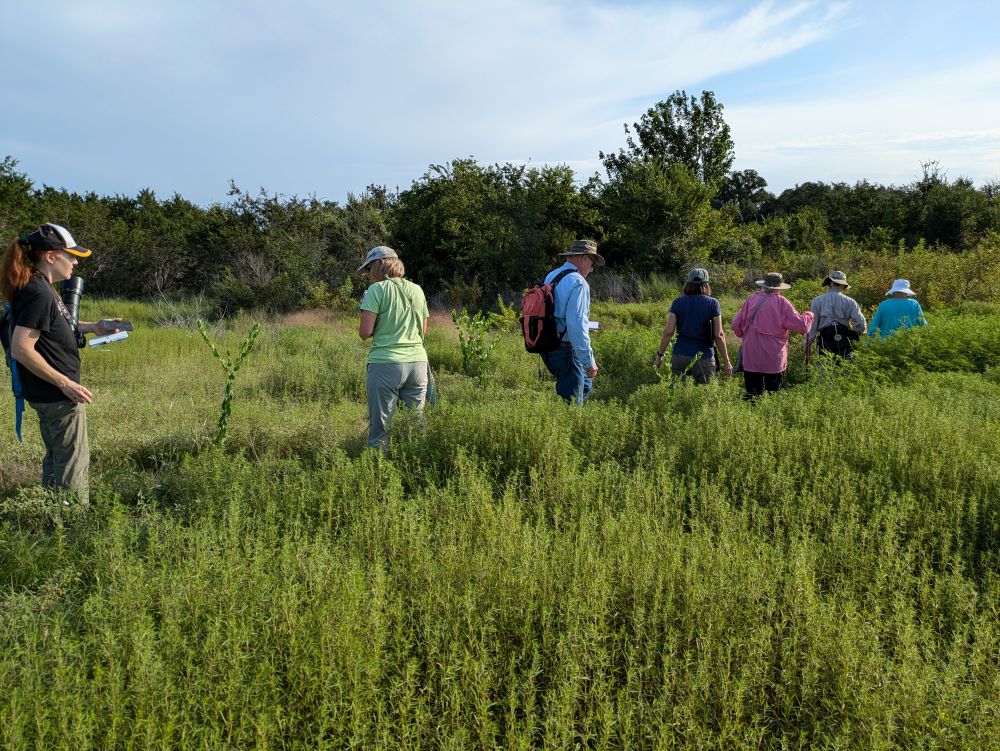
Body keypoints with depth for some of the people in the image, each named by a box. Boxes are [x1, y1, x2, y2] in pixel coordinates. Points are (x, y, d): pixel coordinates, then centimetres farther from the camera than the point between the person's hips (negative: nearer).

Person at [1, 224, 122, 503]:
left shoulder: (39, 287, 7)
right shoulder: (38, 293, -22)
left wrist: (92, 327, 10)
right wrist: (66, 384, -22)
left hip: (50, 394, 10)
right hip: (58, 396, -10)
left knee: (56, 459, 21)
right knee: (73, 464, 0)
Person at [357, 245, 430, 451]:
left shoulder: (377, 289, -5)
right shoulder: (416, 290, 12)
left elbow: (365, 332, -10)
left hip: (386, 364, -5)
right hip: (418, 362, 5)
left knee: (380, 426, 2)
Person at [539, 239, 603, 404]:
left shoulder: (551, 276, 11)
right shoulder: (578, 283, -17)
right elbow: (577, 326, -24)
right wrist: (589, 361, -21)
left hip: (547, 347, 9)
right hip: (565, 351, -9)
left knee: (585, 383, 23)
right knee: (572, 401, 0)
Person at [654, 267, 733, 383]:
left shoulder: (677, 302, 3)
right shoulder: (713, 303, -2)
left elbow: (668, 332, -3)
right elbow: (718, 335, -6)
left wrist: (659, 355, 5)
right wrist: (726, 361, 1)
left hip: (680, 355, 2)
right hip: (704, 357, -2)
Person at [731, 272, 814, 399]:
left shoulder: (751, 300, 2)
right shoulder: (781, 303, -7)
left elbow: (736, 325, 4)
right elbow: (801, 325, -7)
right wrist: (809, 315, 14)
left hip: (751, 359, 3)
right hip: (773, 360, -3)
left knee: (752, 394, 9)